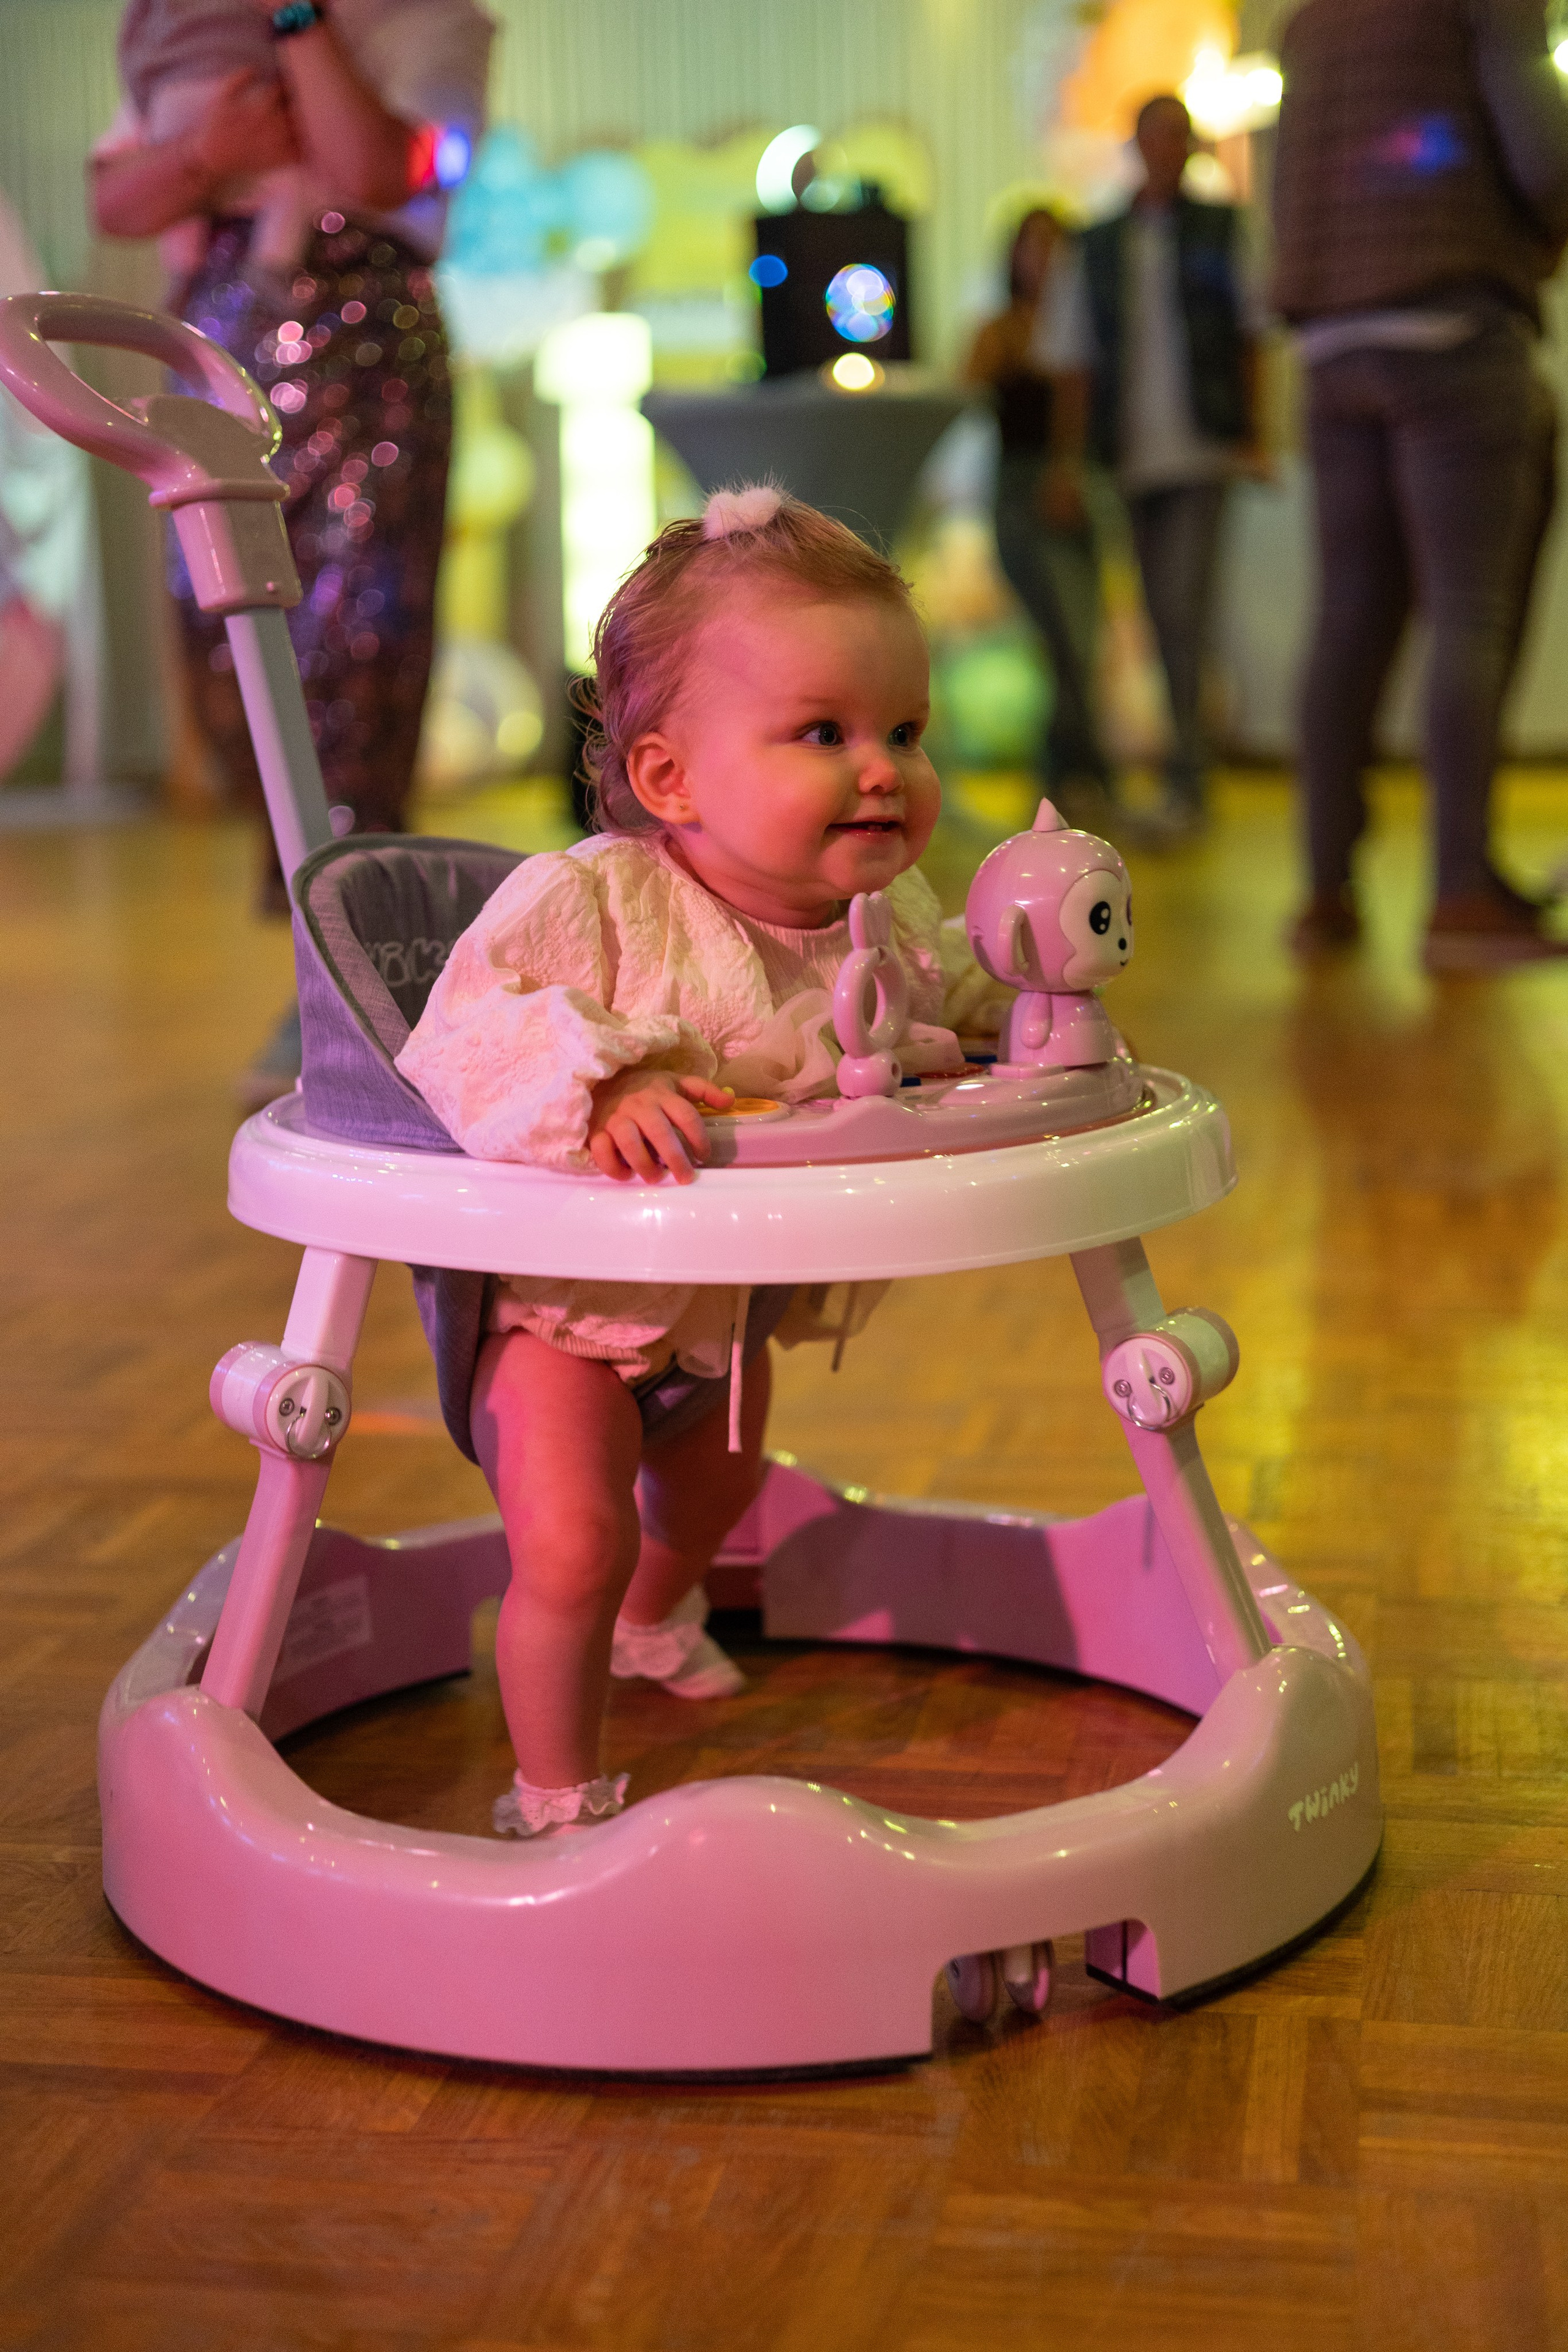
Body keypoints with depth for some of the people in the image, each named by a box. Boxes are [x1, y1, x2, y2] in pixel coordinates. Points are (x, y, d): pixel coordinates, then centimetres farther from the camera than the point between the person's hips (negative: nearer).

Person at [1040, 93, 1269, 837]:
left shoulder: (1222, 231, 6)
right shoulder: (1095, 247, 11)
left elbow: (1251, 338, 8)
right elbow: (1074, 362, 10)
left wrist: (1254, 436, 1)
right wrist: (1067, 457, 2)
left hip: (1201, 448, -3)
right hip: (1135, 455, 3)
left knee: (1184, 608, -14)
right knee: (1166, 617, 8)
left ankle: (1184, 780, -14)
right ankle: (1193, 752, 19)